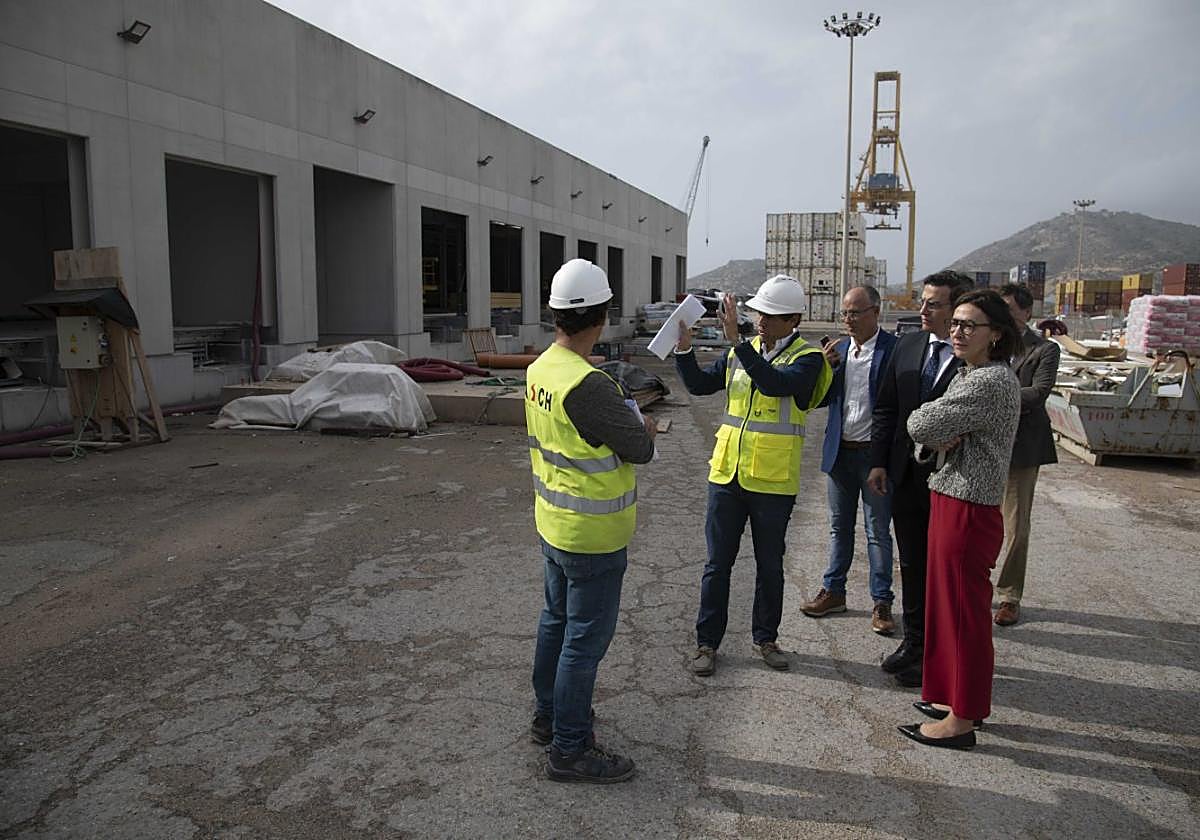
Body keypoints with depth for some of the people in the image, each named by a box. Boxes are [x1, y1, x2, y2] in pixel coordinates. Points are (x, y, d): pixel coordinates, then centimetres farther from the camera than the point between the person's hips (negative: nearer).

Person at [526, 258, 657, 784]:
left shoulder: (539, 370, 0)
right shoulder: (588, 386, -28)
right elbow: (639, 448, -19)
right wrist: (646, 429, 3)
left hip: (552, 523, 9)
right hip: (592, 537, -9)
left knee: (556, 621, 23)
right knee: (585, 639, 4)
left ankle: (548, 717, 40)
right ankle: (570, 749, 17)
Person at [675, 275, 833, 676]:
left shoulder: (808, 358, -8)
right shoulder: (742, 351, 7)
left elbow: (775, 383, -28)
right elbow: (699, 384, 7)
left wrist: (736, 340, -32)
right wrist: (684, 349, -9)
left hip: (773, 481, -3)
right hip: (727, 474, 4)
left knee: (770, 566, 13)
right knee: (717, 564, 9)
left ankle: (766, 638, 30)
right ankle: (707, 642, 20)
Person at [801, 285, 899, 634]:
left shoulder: (893, 349, -11)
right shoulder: (839, 349, 6)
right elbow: (821, 399, 7)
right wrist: (826, 367, -9)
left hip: (876, 453, -5)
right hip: (839, 451, 6)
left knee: (878, 532, 5)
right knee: (839, 527, 17)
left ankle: (881, 603, 17)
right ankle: (833, 591, 30)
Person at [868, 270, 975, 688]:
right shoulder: (907, 346, 5)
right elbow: (885, 409, 9)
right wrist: (879, 462, 5)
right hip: (907, 476, 6)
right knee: (911, 564, 17)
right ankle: (914, 641, 34)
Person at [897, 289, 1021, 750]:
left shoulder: (993, 382, -18)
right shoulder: (967, 375, 14)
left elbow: (922, 425, -23)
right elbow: (923, 435, 12)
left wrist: (925, 421, -1)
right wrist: (939, 438, -10)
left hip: (969, 509, -10)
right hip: (948, 500, 10)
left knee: (964, 611, 0)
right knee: (945, 603, 18)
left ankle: (961, 721, 13)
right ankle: (955, 697, 32)